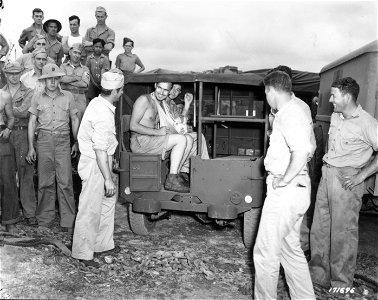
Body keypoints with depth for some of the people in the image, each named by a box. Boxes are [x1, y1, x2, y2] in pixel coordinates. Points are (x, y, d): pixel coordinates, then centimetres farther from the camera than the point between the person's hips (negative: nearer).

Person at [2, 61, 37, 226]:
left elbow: (24, 112, -10)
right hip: (4, 134, 3)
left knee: (25, 174, -4)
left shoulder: (28, 92, 6)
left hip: (22, 134, -3)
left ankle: (29, 213, 0)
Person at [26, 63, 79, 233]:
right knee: (45, 182, 3)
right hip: (44, 139, 1)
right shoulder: (37, 99, 9)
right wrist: (31, 147, 4)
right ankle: (44, 221, 14)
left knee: (65, 181, -5)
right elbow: (32, 123, 9)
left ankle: (68, 222, 2)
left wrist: (76, 143, 9)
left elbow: (75, 120, 13)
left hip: (63, 140, 0)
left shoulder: (68, 97, 8)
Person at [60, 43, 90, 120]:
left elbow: (84, 83, -6)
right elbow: (62, 78, -7)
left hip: (80, 98, 0)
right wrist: (77, 78, -3)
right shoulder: (63, 66, 14)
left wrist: (68, 81, -4)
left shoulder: (85, 69, 12)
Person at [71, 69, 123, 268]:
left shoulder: (98, 103, 6)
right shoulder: (103, 115, -26)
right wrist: (108, 179, -25)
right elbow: (100, 149, -27)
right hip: (95, 164, -10)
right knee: (90, 210, 0)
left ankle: (103, 244, 31)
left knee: (108, 201, 19)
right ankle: (83, 253, 13)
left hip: (101, 161, 10)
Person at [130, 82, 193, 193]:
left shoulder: (161, 105, 19)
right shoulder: (144, 99, -8)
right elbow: (133, 126, -16)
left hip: (153, 140, 8)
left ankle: (177, 174, 0)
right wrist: (157, 132, -19)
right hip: (140, 141, -8)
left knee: (189, 139, -2)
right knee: (181, 139, -20)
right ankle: (171, 181, -19)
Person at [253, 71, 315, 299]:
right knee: (291, 249, 20)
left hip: (285, 192, -10)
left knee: (265, 253, 1)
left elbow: (302, 151, -32)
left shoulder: (289, 114, -16)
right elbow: (309, 148, 25)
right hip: (297, 190, 10)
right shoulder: (295, 111, 15)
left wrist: (284, 180, -21)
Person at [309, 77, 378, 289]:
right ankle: (319, 274, 27)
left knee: (342, 233, -1)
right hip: (327, 175, 8)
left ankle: (342, 285, 12)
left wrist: (361, 176, -16)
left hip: (346, 179, -8)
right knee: (319, 229, 13)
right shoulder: (335, 117, 11)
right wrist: (326, 167, 13)